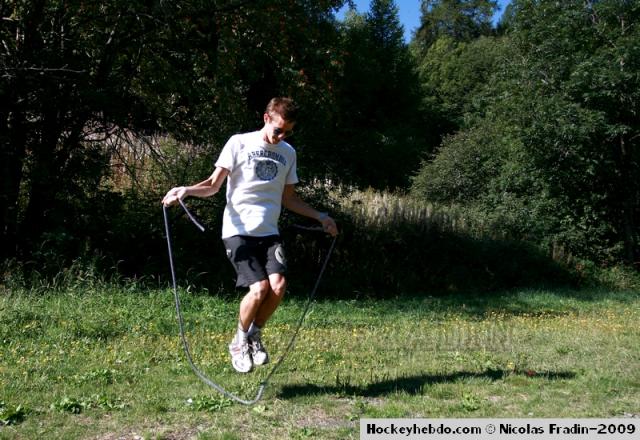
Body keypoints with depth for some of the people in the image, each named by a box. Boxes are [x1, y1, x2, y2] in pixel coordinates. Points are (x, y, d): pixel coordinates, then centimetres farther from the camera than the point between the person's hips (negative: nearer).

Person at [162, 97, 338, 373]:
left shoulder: (288, 153, 15)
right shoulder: (239, 143, 1)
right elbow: (214, 185, -1)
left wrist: (320, 216, 20)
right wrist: (186, 190, -19)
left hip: (269, 233, 4)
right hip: (238, 230, -4)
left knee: (278, 285, -17)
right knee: (260, 288, -18)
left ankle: (254, 336, 11)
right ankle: (239, 342, 10)